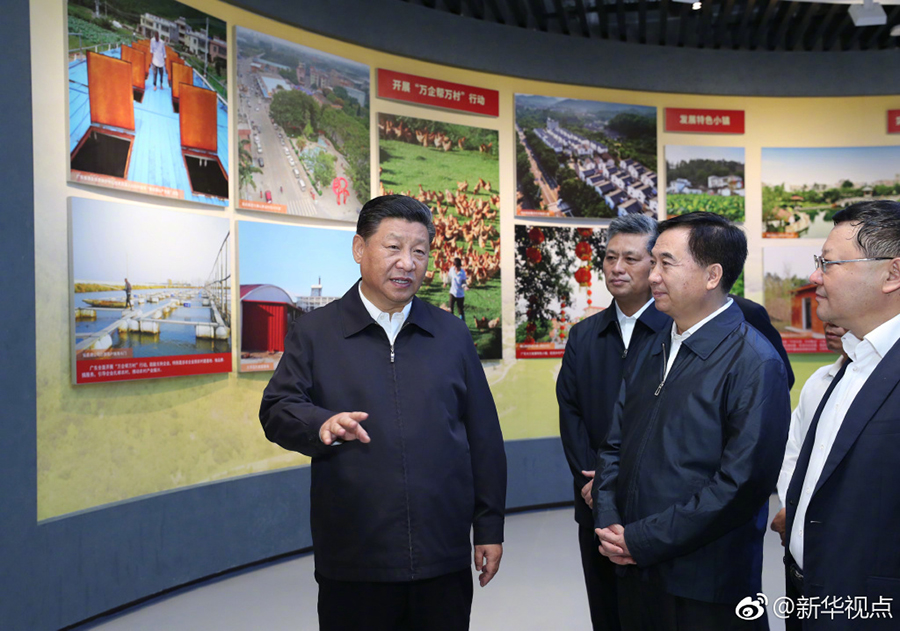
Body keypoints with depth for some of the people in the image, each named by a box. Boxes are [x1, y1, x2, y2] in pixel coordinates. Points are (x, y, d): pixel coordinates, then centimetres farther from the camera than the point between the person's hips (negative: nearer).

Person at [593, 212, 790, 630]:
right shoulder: (651, 350, 10)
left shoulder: (754, 362, -13)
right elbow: (615, 445, 12)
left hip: (706, 586, -6)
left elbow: (742, 483, -19)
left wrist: (643, 540, -16)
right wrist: (609, 525, -3)